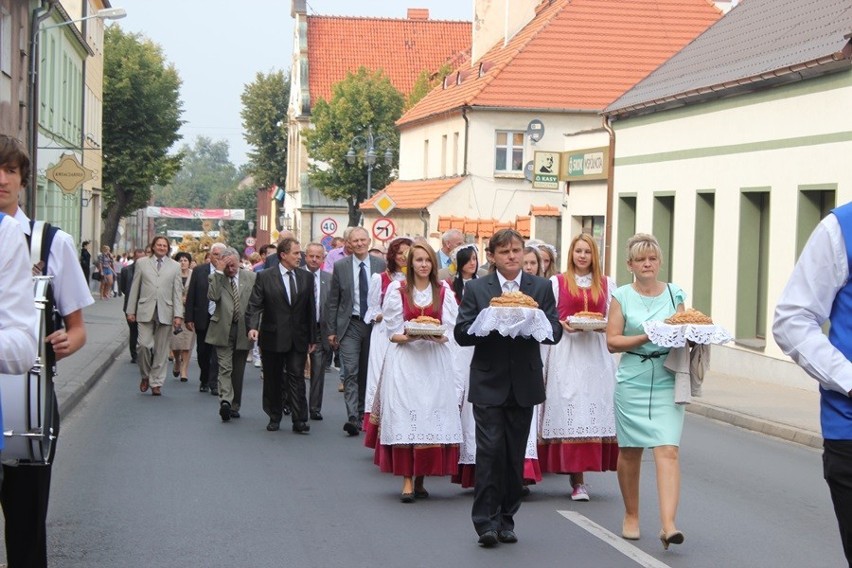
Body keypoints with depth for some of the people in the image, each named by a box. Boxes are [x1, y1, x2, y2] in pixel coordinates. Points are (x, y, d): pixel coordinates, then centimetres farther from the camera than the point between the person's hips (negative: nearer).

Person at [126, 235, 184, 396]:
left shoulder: (175, 266, 10)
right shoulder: (142, 263, 10)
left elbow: (177, 292, 5)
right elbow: (135, 288, 10)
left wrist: (178, 315, -2)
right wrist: (131, 310, 5)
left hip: (165, 312, 1)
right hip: (145, 311, -1)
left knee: (161, 350, 2)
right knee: (144, 344, -11)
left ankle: (156, 383, 10)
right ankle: (145, 375, 12)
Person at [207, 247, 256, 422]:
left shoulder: (251, 277, 5)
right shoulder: (215, 278, 2)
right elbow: (213, 296, -17)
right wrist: (219, 272, -16)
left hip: (243, 330, 2)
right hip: (223, 330, -2)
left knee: (238, 371, 10)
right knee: (225, 368, -12)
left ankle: (234, 406, 18)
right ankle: (225, 402, -23)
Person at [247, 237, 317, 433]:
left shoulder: (306, 277, 7)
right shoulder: (265, 277, -3)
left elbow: (310, 309, 10)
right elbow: (254, 306, -7)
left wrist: (312, 338, 9)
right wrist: (252, 326, -24)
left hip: (298, 339, 1)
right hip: (273, 338, -1)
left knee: (297, 377, -4)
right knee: (272, 380, 8)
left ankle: (299, 420, -4)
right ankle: (274, 418, 21)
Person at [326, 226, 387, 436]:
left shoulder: (381, 265, 3)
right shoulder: (340, 266, 1)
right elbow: (333, 301, 4)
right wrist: (331, 330, 1)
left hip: (375, 324, 2)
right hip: (350, 326, -2)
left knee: (367, 373, 10)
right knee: (351, 372, -10)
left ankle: (363, 413, 23)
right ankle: (352, 418, -16)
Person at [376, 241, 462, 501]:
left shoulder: (443, 292, 10)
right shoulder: (397, 289, 5)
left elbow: (450, 330, 4)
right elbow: (393, 332, 2)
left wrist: (437, 337, -17)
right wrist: (408, 337, -18)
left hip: (435, 360, 2)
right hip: (405, 360, -2)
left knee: (433, 418, -3)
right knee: (404, 418, -8)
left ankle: (420, 479, 7)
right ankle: (407, 481, -7)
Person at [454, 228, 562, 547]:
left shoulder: (541, 288, 7)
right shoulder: (476, 289, 2)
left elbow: (554, 332, 1)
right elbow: (462, 334, -4)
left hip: (524, 385, 2)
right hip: (488, 384, -2)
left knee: (515, 454, 8)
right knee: (490, 450, -9)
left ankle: (506, 519, 18)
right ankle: (486, 521, -3)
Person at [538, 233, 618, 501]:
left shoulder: (607, 284, 14)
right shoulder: (557, 282, 9)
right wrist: (563, 325, -10)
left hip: (597, 353, 2)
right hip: (566, 352, -2)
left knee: (596, 407, -6)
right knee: (569, 408, -7)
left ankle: (579, 476, 2)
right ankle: (577, 480, -4)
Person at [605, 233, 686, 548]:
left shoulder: (674, 294, 7)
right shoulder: (622, 297, 2)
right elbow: (612, 342, -3)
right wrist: (647, 337, -16)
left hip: (667, 383, 0)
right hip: (632, 383, 0)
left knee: (668, 451, -13)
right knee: (630, 452, 10)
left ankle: (668, 525, -20)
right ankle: (631, 516, 29)